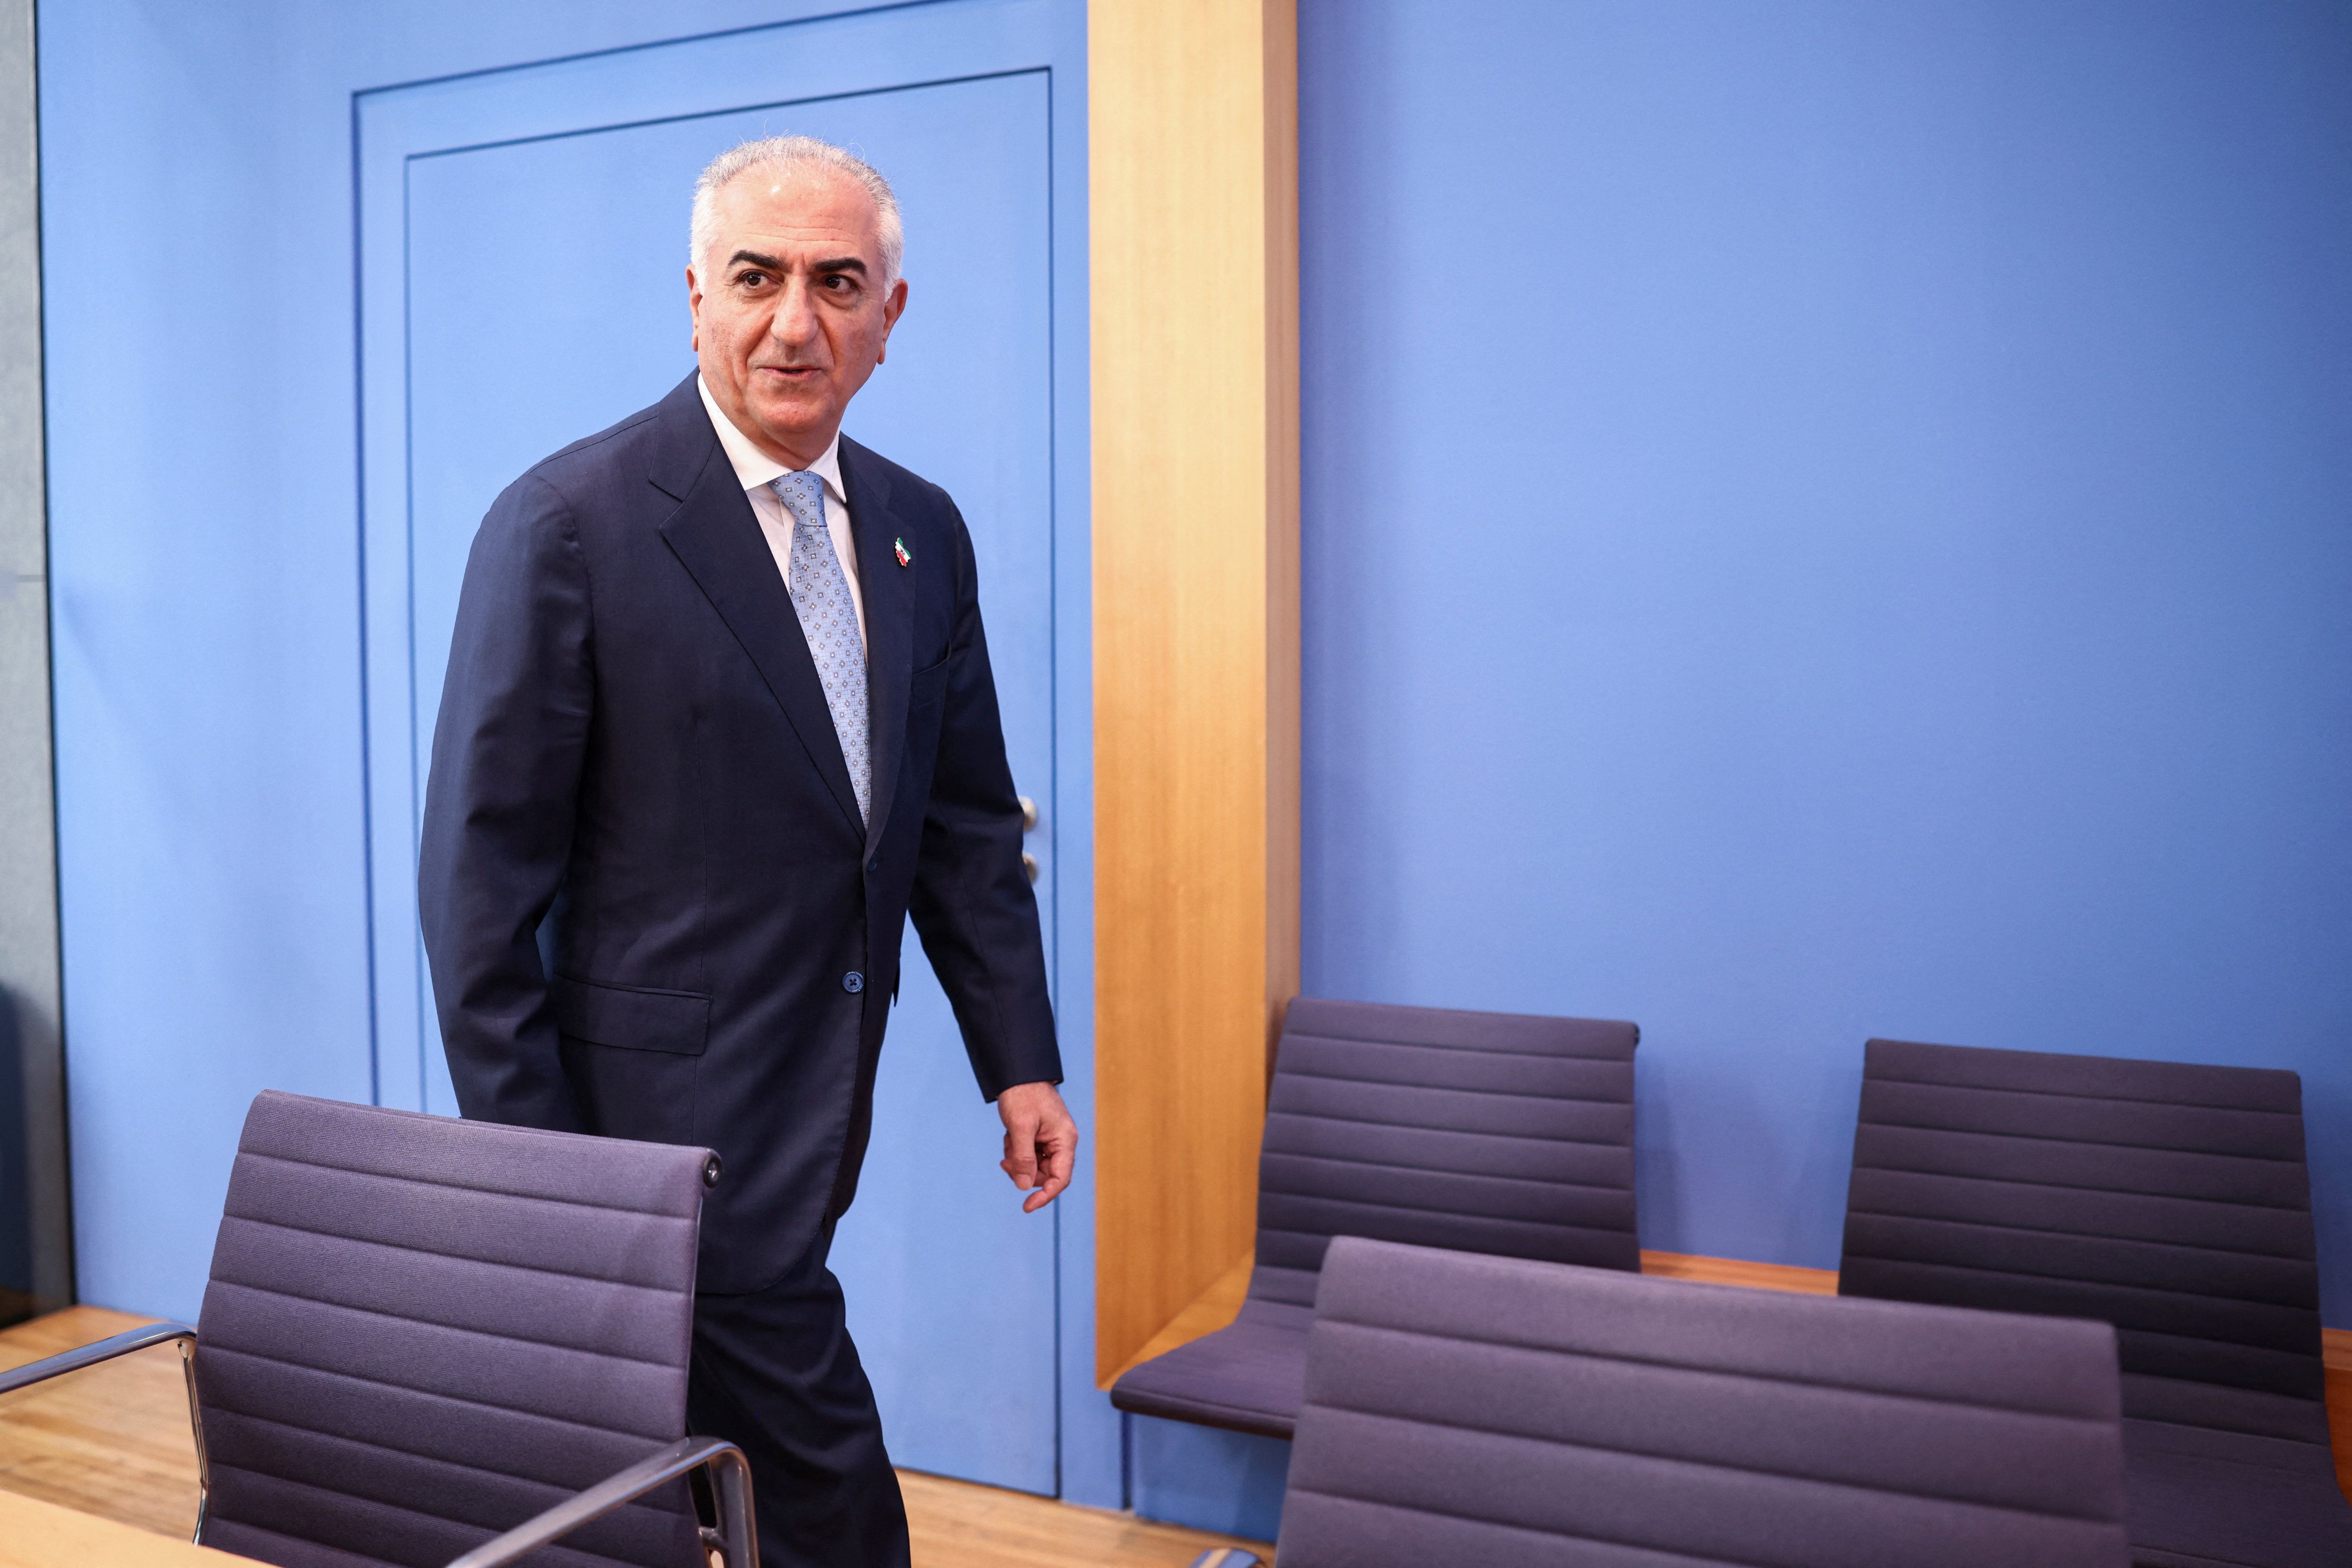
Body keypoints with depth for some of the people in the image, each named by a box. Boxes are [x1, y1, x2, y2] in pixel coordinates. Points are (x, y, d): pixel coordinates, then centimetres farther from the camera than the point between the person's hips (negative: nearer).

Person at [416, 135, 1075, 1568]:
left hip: (828, 1111, 6)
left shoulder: (921, 531, 7)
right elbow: (483, 871, -10)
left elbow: (968, 822, 12)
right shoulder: (570, 524, -12)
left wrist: (1021, 1060, 9)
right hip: (679, 1112, -6)